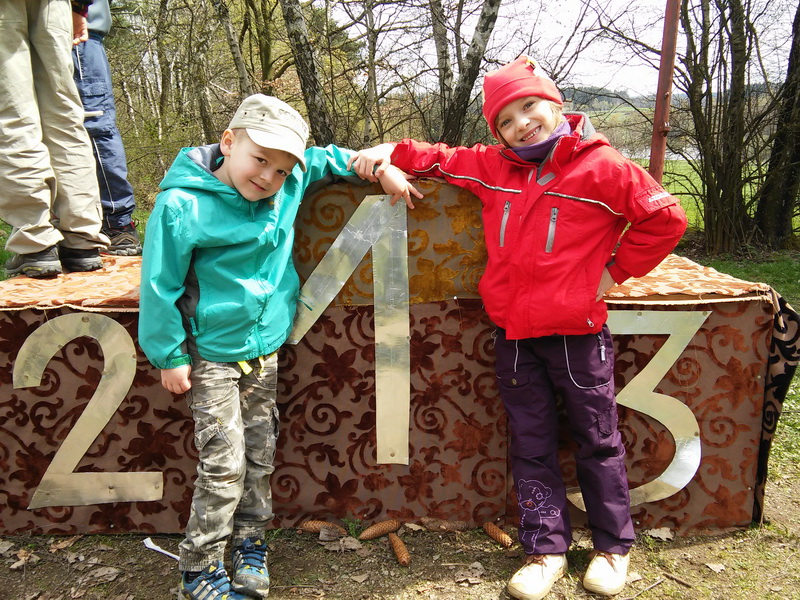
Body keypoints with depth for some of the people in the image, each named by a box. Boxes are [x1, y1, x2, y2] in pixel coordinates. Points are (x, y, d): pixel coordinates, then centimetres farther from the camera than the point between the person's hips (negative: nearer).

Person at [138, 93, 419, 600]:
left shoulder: (289, 184, -3)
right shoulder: (184, 204, -18)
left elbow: (326, 159, 18)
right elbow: (161, 284, -12)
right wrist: (169, 355, -8)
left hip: (265, 350, 6)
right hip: (213, 355, -5)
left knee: (260, 456, 13)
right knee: (224, 464, -4)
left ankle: (250, 546, 31)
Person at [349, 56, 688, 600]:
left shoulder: (601, 167, -9)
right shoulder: (494, 167, 5)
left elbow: (665, 218, -3)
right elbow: (443, 159, 15)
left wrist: (616, 270, -4)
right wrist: (392, 153, -2)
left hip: (578, 334, -4)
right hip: (515, 335, 4)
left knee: (598, 441, 12)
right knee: (532, 446, 12)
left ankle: (614, 545, 30)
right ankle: (547, 549, 26)